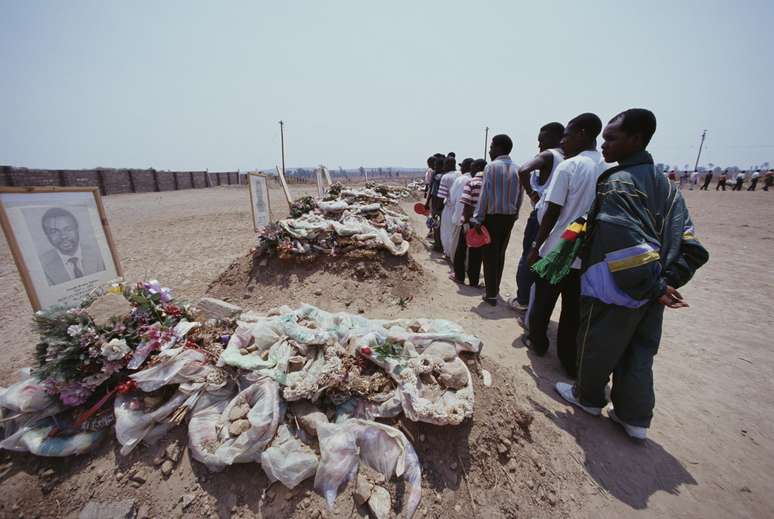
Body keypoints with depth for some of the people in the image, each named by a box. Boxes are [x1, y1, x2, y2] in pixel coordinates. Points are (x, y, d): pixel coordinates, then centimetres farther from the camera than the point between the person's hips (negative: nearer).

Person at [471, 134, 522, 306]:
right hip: (509, 216, 6)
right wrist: (514, 214, 18)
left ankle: (491, 294, 2)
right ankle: (495, 289, 28)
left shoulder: (492, 166, -9)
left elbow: (485, 194, -14)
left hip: (492, 216, -6)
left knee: (490, 255, 0)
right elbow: (520, 196, 9)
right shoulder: (517, 168, 8)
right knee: (500, 254, 16)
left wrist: (478, 219, -12)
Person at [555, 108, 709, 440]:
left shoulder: (617, 182, -17)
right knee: (639, 354, 19)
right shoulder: (664, 185, 10)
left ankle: (588, 398, 35)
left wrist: (652, 286, -18)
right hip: (649, 293, 8)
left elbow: (627, 243, -26)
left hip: (612, 290, -8)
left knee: (596, 348, 13)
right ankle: (634, 418, 33)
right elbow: (687, 242, 7)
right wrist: (667, 282, 2)